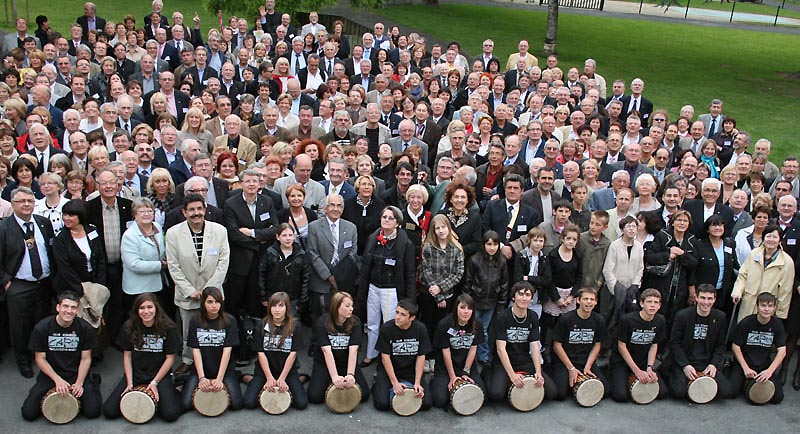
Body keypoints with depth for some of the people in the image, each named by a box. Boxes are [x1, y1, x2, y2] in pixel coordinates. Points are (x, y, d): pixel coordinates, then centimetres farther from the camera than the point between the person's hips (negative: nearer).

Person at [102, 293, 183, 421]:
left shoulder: (168, 328, -11)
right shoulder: (129, 327, -4)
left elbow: (170, 358, -7)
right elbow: (127, 355, 3)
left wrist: (155, 382, -11)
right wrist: (130, 383, -5)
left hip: (160, 375, -2)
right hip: (135, 375, 2)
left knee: (170, 414, -22)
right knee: (108, 411, -13)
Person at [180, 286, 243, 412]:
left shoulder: (229, 321, -5)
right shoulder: (195, 321, -1)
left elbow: (227, 351, -9)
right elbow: (195, 351, -4)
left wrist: (219, 379, -16)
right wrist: (202, 378, -14)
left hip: (225, 370, -1)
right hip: (201, 370, 1)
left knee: (236, 404, -17)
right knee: (185, 404, -15)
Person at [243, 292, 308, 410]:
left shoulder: (294, 326, -5)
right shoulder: (263, 325, -3)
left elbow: (293, 354, -6)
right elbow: (261, 353, -4)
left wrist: (282, 378, -12)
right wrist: (269, 378, -11)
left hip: (287, 370, 0)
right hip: (264, 369, 0)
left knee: (302, 403, -17)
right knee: (249, 402, -16)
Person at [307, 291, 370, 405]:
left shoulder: (355, 322, -11)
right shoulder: (321, 323, -16)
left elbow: (353, 350, -19)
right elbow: (327, 351, -24)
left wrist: (350, 374, -32)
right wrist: (335, 377, -34)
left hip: (347, 363, 2)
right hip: (324, 364, -1)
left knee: (364, 395, -14)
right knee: (314, 396, -19)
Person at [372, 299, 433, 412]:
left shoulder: (420, 329, -10)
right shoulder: (386, 328, -16)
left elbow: (421, 357, -6)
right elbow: (385, 357, -13)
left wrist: (417, 383, -14)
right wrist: (395, 382, -19)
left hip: (410, 371, 2)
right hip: (389, 369, -2)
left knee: (426, 403, -12)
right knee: (382, 404, -19)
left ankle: (408, 387, 16)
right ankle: (377, 384, 14)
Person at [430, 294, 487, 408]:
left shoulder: (477, 325, -8)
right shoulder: (444, 325, -18)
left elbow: (473, 349, -3)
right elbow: (446, 352, -13)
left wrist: (466, 372, -5)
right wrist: (452, 377, -11)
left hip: (468, 366, 3)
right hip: (445, 367, -3)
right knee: (440, 400, -15)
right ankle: (436, 382, 17)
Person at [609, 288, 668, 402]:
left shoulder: (660, 321, -4)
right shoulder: (627, 320, -19)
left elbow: (654, 345, 4)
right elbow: (621, 346, -14)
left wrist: (649, 368, -9)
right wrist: (637, 371, -17)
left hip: (643, 363, 5)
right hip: (621, 362, -4)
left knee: (662, 393, -10)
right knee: (621, 396, -22)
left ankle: (633, 380, 14)